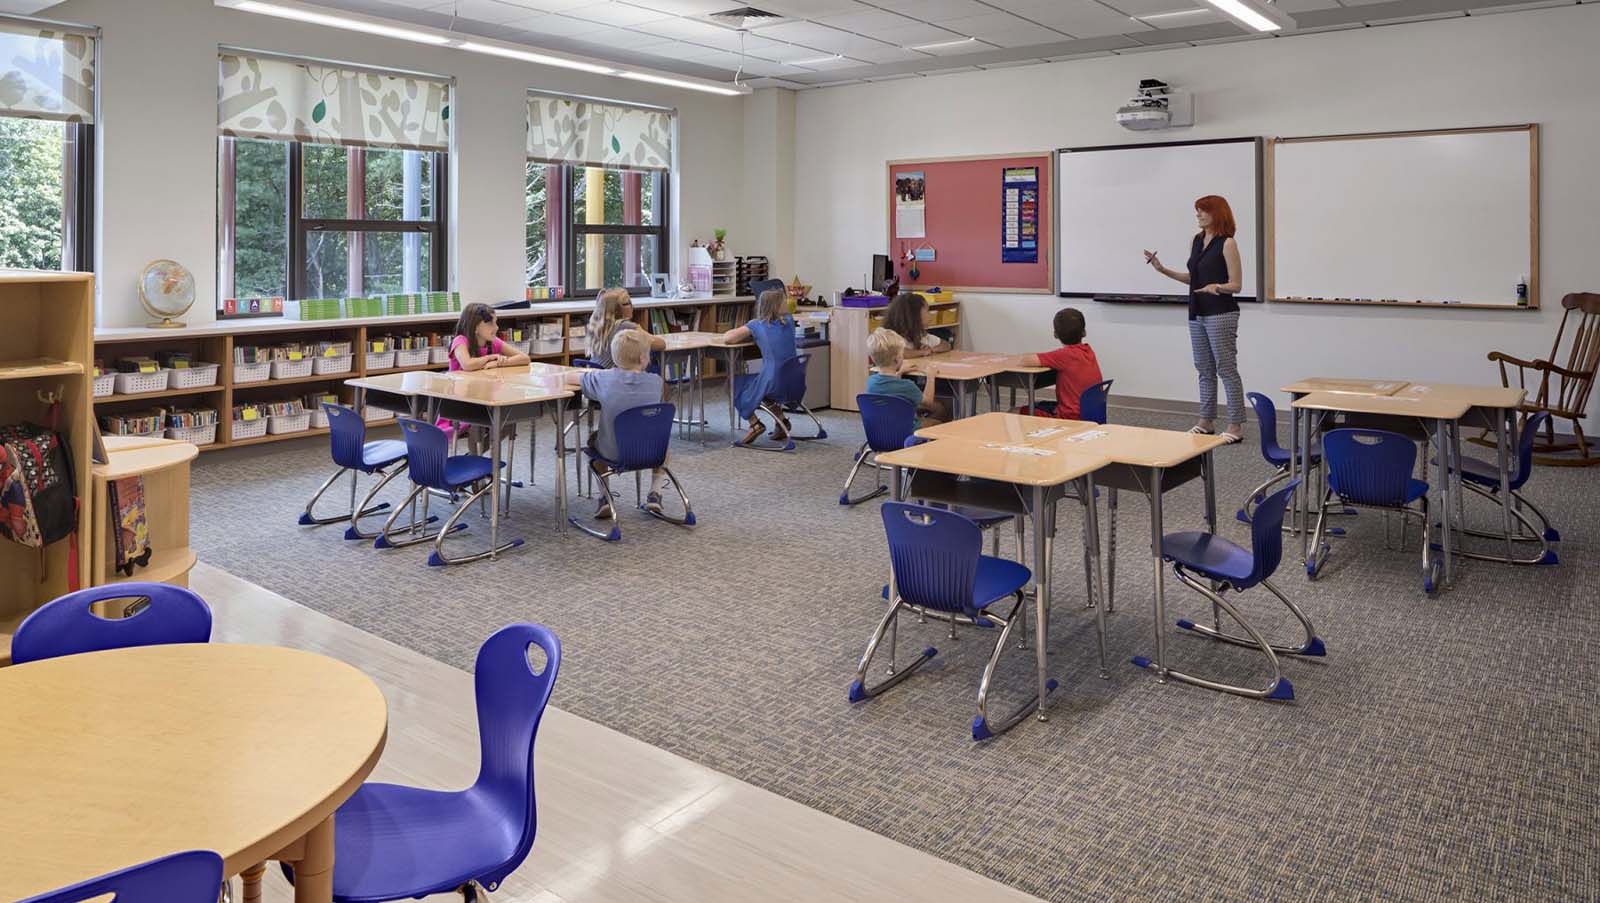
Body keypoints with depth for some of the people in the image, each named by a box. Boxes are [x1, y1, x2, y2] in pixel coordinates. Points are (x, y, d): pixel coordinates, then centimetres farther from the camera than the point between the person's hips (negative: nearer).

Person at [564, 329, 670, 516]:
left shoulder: (604, 379, -16)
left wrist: (591, 374, 16)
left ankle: (605, 497, 22)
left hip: (614, 452, -1)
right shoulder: (655, 382, -10)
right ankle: (655, 494, 23)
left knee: (593, 438, 33)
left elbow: (568, 377, -2)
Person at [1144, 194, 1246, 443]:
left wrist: (1216, 287, -30)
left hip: (1221, 315, -8)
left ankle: (1236, 426, -2)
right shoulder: (1197, 240, 11)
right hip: (1197, 314, 8)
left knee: (1227, 369, -6)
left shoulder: (1227, 243, -10)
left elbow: (1236, 284, -10)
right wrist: (1162, 270, 13)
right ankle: (1207, 421, 19)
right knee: (1204, 370, 12)